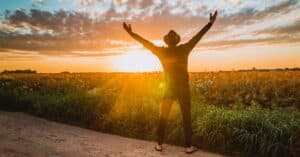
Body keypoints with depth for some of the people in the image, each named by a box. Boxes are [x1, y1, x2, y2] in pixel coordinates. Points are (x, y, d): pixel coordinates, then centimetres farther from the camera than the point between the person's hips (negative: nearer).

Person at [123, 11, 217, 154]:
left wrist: (131, 33, 8)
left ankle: (159, 144, 16)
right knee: (186, 117, 7)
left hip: (169, 88, 1)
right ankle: (189, 146, 13)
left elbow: (146, 43, 1)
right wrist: (210, 23, 9)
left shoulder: (161, 52, -2)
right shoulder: (184, 49, -4)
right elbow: (198, 37, 0)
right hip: (183, 88, -1)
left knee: (163, 117, 11)